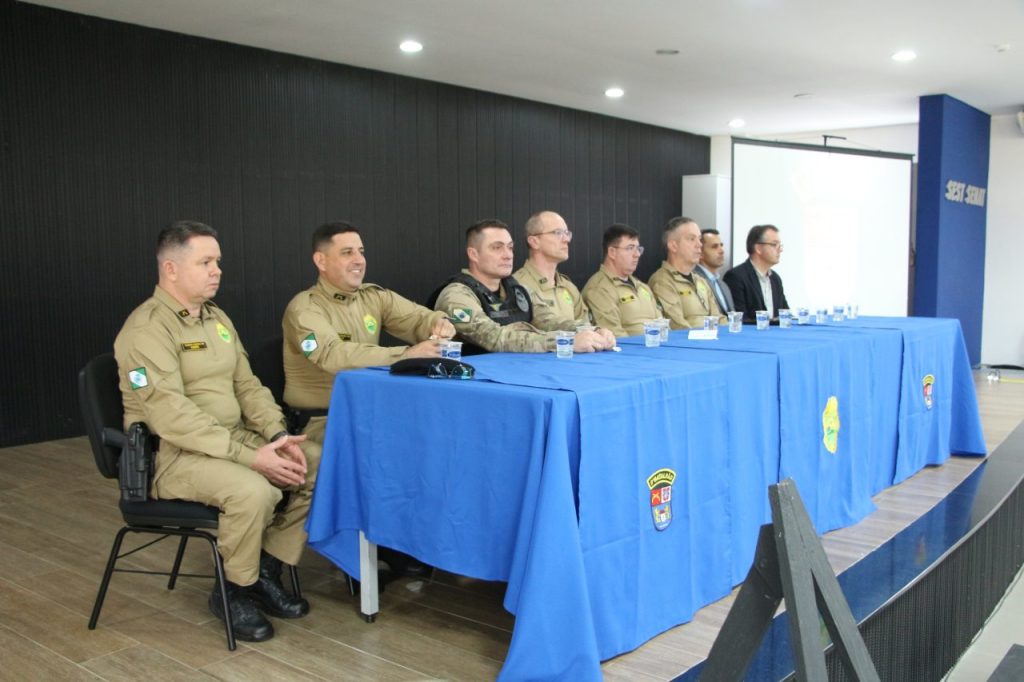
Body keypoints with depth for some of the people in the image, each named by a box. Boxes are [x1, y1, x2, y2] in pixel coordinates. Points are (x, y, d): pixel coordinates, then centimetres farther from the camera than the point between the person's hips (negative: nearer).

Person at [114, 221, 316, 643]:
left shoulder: (217, 318, 12)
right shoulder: (147, 328, -15)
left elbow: (246, 384, 11)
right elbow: (171, 416, -25)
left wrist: (277, 435, -7)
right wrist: (249, 456, -29)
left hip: (233, 438, 8)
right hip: (172, 453, -8)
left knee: (319, 463, -8)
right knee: (252, 490, -34)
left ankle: (267, 570, 6)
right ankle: (235, 591, -5)